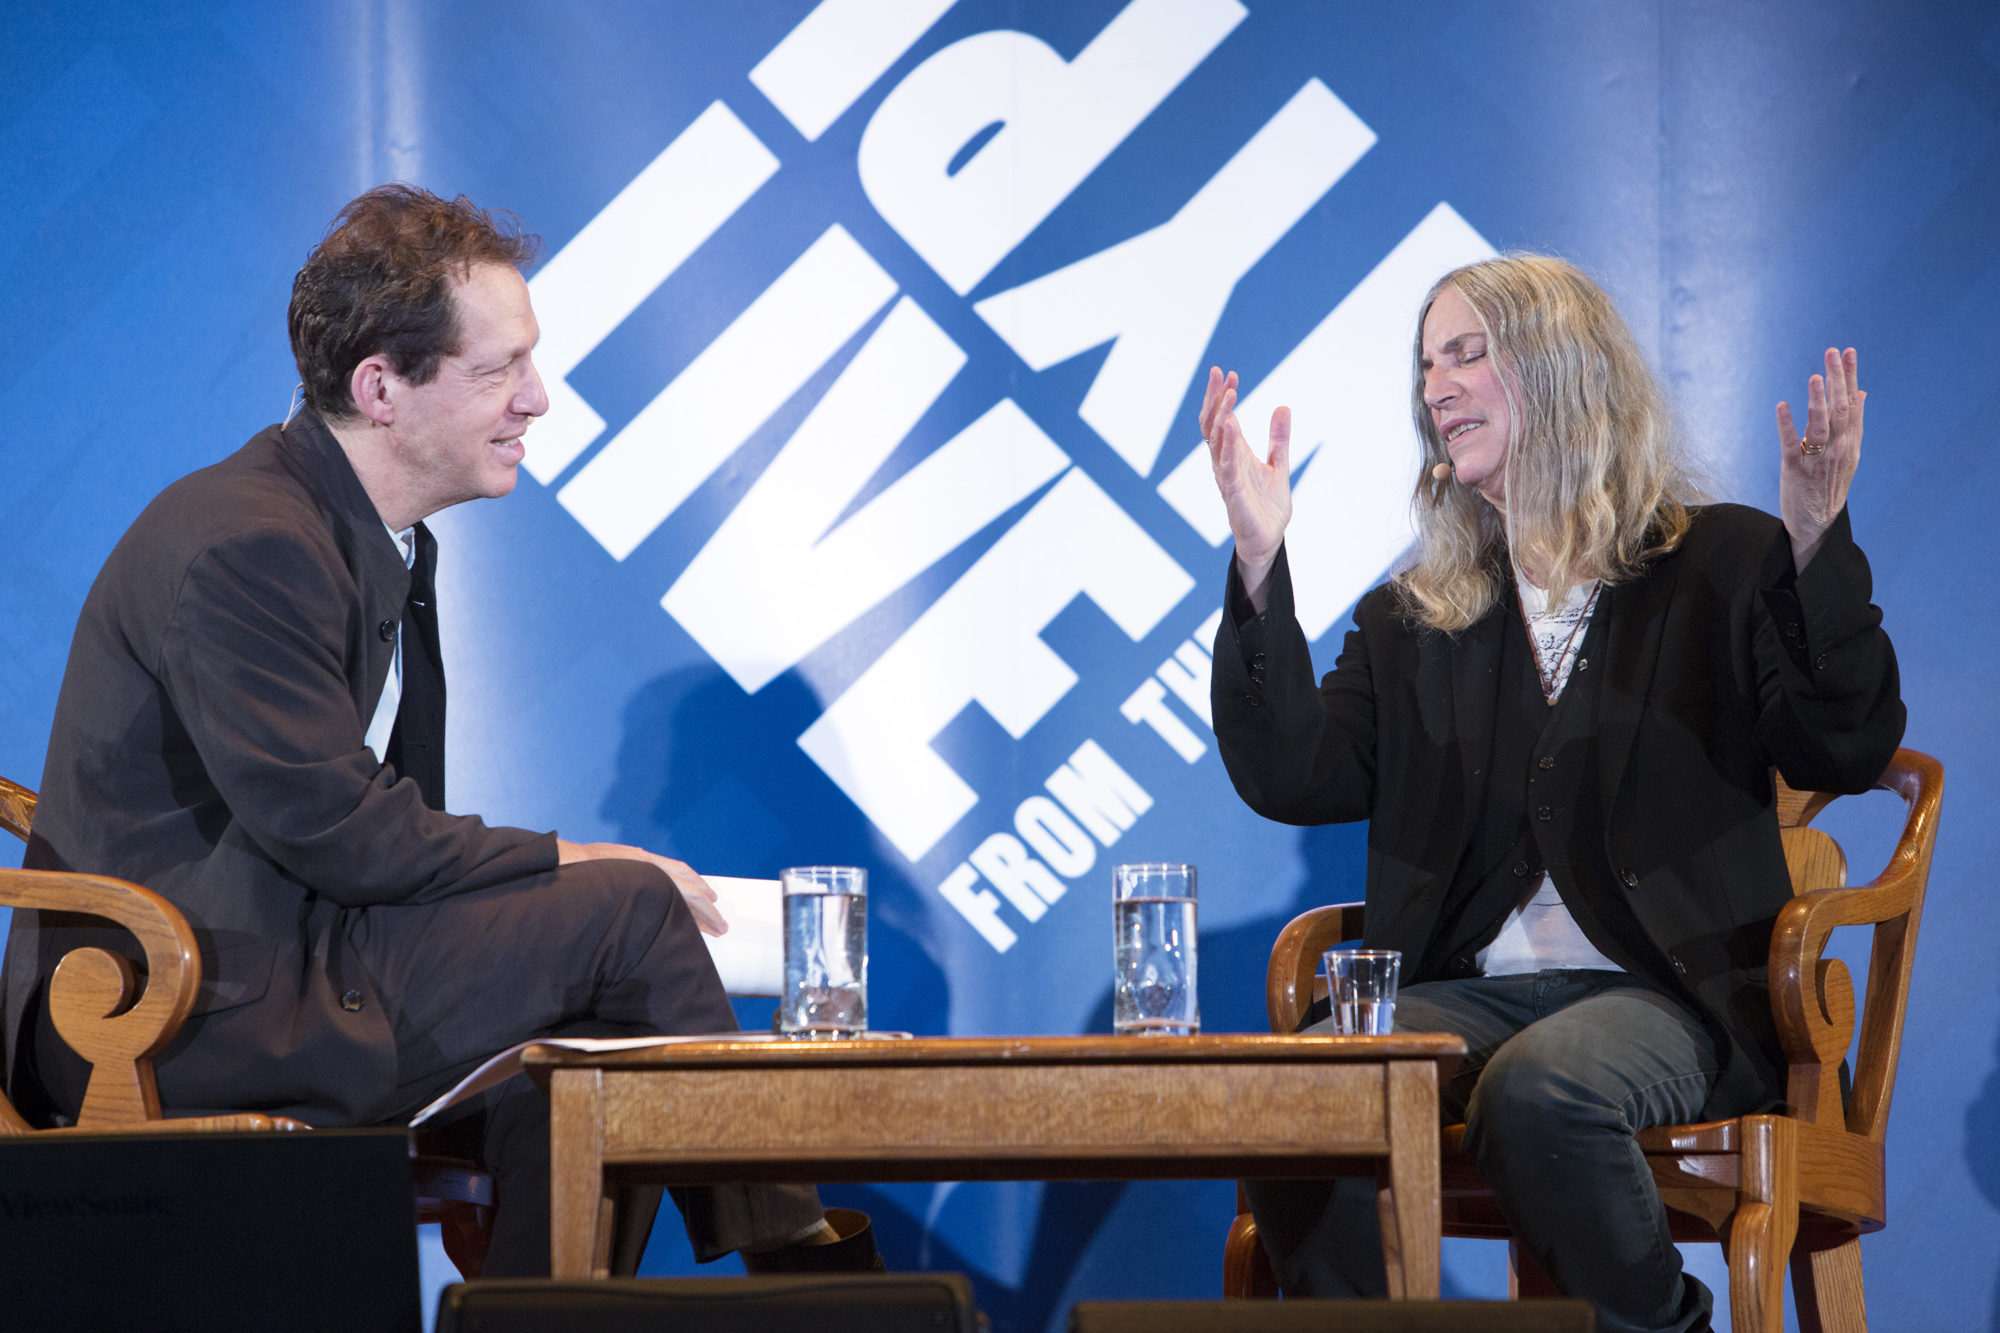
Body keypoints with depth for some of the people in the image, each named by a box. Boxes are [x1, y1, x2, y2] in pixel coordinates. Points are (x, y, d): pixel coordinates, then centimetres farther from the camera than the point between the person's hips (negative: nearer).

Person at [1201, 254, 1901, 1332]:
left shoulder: (1724, 563, 7)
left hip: (1669, 994, -3)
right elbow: (1294, 780, 5)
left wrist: (1816, 546, -20)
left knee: (1538, 1090, -37)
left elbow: (1842, 753, -6)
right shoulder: (1412, 617, 19)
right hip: (1468, 991, 4)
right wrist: (1261, 563, -2)